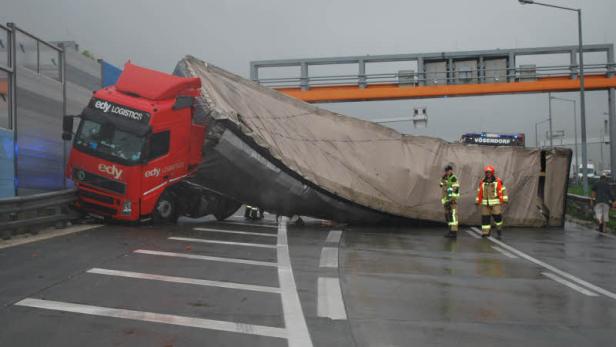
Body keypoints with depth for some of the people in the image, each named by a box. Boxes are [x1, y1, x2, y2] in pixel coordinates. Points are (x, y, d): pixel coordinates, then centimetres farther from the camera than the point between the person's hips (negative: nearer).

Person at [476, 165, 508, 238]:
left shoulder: (498, 181, -4)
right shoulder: (482, 182, 6)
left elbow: (502, 191, -3)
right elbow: (479, 193, 11)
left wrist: (504, 200, -8)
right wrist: (477, 201, 11)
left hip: (496, 203, -3)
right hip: (485, 203, 3)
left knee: (497, 216, -5)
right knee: (485, 217, 1)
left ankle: (499, 229, 21)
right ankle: (485, 232, 8)